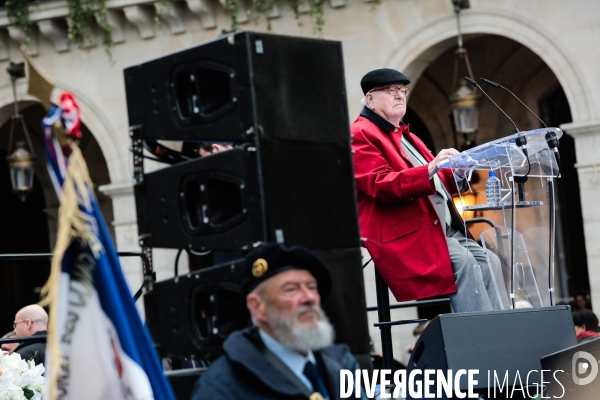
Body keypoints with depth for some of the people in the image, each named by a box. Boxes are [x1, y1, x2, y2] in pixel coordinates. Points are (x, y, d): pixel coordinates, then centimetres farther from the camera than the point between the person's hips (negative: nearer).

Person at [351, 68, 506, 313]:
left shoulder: (404, 135, 26)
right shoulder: (360, 135, -3)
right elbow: (380, 185, -18)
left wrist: (456, 174, 8)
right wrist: (429, 170, -29)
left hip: (444, 229, 9)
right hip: (408, 234, -9)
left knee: (488, 262, -11)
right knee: (464, 262, -27)